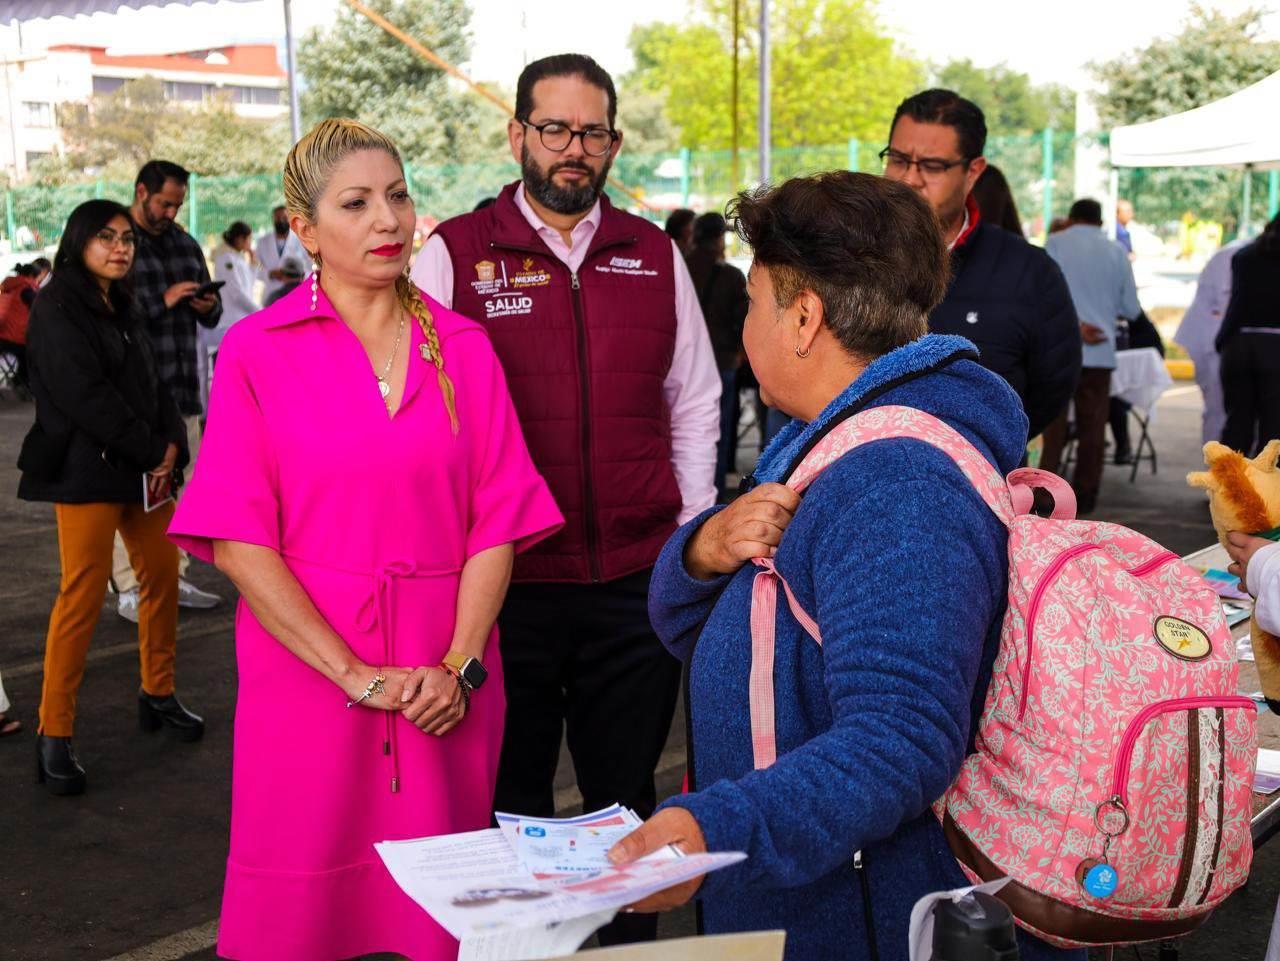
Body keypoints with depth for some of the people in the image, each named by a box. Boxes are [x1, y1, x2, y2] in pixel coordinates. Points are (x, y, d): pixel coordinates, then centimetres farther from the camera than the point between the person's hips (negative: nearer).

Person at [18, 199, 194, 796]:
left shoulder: (122, 307, 16)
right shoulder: (58, 309, -9)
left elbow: (152, 383, 12)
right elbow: (85, 395, -18)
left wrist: (171, 446, -5)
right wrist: (151, 452, -14)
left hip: (144, 468, 8)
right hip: (87, 470, -8)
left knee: (163, 575, 9)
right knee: (83, 594, -9)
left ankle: (158, 695, 26)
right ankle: (54, 735, -2)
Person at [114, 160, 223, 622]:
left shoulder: (185, 245, 16)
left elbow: (211, 315, 22)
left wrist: (209, 306, -2)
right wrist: (163, 301, -19)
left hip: (182, 389, 7)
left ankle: (174, 579, 20)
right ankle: (129, 590, 1)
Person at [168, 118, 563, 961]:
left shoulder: (463, 347, 7)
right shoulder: (258, 351, -1)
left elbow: (499, 521, 3)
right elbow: (236, 542, -7)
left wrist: (461, 665, -10)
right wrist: (356, 676, -12)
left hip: (447, 692, 2)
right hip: (308, 670, -2)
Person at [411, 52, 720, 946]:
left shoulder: (656, 254, 8)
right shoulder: (455, 253, -1)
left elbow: (693, 405, 12)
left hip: (639, 579, 3)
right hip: (508, 579, -2)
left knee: (627, 798, 14)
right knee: (509, 803, 10)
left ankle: (628, 941, 31)